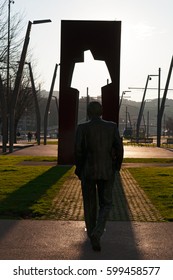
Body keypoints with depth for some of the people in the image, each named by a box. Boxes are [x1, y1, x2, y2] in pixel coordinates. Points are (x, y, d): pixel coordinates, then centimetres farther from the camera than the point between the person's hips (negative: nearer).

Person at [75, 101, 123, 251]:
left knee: (90, 203, 19)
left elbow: (78, 151, -11)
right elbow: (119, 149, -4)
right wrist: (117, 166, 13)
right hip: (106, 171, 1)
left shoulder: (82, 128, -8)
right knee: (105, 204, 12)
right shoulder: (112, 126, -3)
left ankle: (92, 233, 32)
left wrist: (79, 170, 4)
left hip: (88, 171, 0)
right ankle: (97, 234, -10)